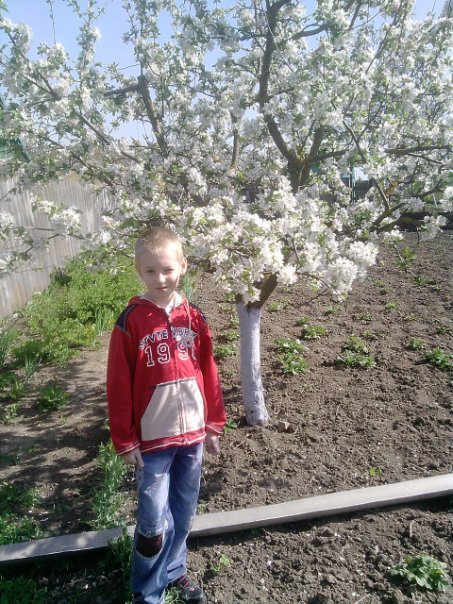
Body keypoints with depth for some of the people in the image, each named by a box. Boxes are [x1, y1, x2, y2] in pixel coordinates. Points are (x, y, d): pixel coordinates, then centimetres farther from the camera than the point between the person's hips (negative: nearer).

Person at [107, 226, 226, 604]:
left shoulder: (194, 317, -2)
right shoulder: (130, 322, -12)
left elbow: (209, 373, 3)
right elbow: (119, 387, -9)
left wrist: (214, 424, 6)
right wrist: (125, 441, -7)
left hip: (192, 434, 4)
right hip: (152, 439, -3)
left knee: (183, 513, 20)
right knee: (154, 520, 6)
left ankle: (174, 570, 45)